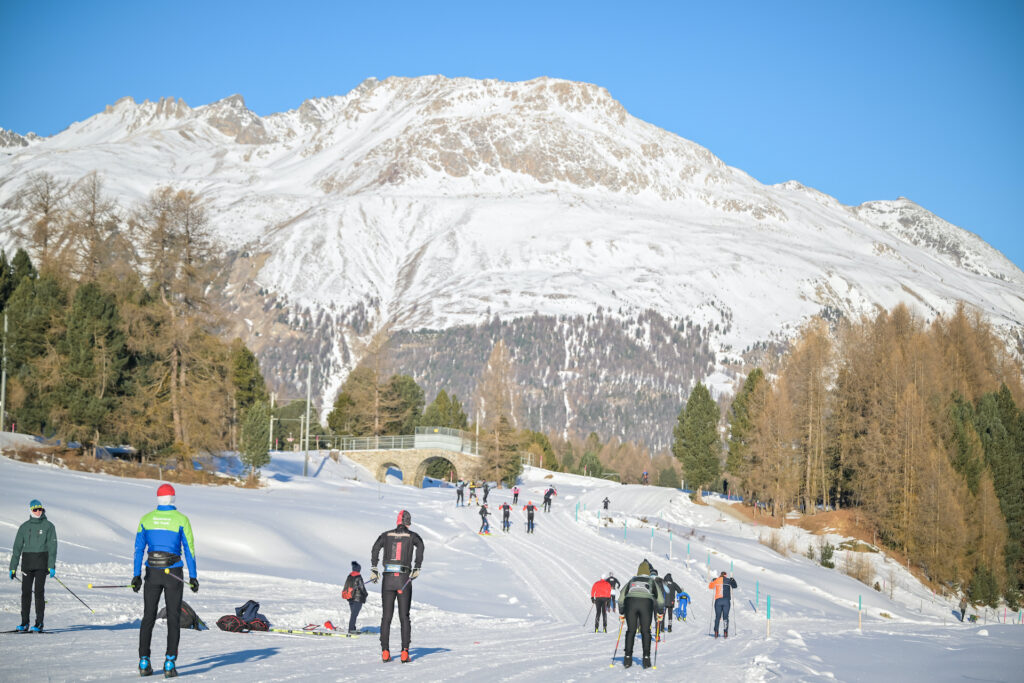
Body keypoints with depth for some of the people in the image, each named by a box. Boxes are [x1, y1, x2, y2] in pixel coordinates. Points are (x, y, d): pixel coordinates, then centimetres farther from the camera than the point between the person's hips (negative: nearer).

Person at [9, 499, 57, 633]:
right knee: (26, 591, 1)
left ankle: (39, 623, -5)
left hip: (42, 562, -3)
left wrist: (52, 566, -14)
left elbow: (52, 546, -5)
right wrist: (13, 567, 7)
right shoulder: (24, 526, 9)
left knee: (39, 591, -8)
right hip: (27, 562, 3)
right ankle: (24, 623, 7)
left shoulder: (48, 526, 0)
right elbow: (17, 547, 11)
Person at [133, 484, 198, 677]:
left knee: (148, 617, 11)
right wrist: (193, 577, -2)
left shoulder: (146, 519, 1)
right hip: (173, 573, -2)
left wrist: (136, 575, -1)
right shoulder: (181, 520, -6)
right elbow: (189, 549, -6)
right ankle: (169, 664, -5)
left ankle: (144, 662, 7)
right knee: (173, 619, 3)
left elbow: (139, 548, -2)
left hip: (152, 573, 2)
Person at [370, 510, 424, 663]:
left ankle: (385, 652, 0)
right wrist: (417, 568, -14)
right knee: (404, 617, 3)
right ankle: (405, 652, -6)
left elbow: (375, 548, -5)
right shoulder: (412, 535, 5)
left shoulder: (386, 535, 10)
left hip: (388, 579, 1)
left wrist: (373, 570, -4)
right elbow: (420, 547, -15)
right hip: (404, 579, -1)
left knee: (386, 616, 6)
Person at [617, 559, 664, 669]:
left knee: (631, 631, 11)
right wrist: (660, 613, 31)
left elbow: (621, 597, 25)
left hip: (630, 602, 1)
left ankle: (628, 658, 5)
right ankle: (646, 658, 3)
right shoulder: (652, 582, 26)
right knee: (645, 631, 9)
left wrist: (621, 613, 31)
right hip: (646, 603, -1)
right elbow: (660, 599, 19)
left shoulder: (632, 580, 30)